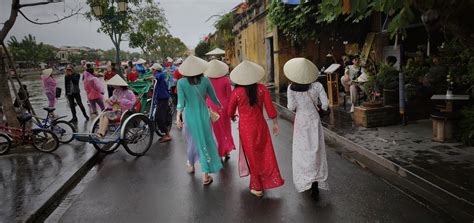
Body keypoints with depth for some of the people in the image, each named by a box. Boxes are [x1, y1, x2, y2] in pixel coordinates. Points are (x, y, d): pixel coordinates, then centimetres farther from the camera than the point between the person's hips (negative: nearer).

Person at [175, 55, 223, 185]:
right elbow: (214, 98, 5)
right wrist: (220, 106, 23)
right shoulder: (205, 80, -6)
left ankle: (191, 164, 45)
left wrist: (178, 117, -12)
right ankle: (206, 175, 10)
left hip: (190, 115, 1)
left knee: (194, 141, 22)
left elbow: (181, 102, -15)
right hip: (203, 114, -1)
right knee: (206, 142, 7)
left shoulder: (181, 82, -9)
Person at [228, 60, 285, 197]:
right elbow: (270, 108, -7)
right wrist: (275, 124, 6)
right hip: (260, 125, 2)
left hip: (245, 127, -2)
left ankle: (257, 187, 23)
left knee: (252, 155, 12)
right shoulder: (262, 89, -10)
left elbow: (230, 112, -2)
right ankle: (268, 181, 33)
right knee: (264, 153, 18)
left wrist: (233, 117, 21)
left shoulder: (237, 92, -15)